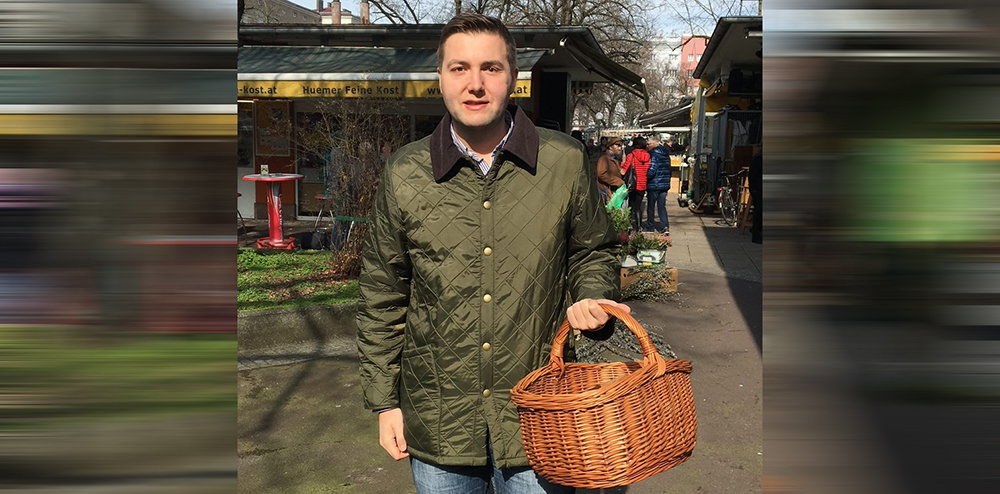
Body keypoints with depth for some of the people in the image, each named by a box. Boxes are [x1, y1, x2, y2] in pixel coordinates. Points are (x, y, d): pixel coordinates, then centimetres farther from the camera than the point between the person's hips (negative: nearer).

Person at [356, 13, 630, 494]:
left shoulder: (565, 162, -4)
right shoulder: (404, 174, -3)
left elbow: (596, 252, 12)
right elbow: (382, 298, 5)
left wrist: (590, 298, -10)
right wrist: (383, 401, 6)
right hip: (437, 423, 1)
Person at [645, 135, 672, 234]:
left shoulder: (654, 153, -14)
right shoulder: (666, 154, 11)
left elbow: (651, 171, -22)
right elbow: (668, 170, 17)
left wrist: (644, 177, -9)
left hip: (654, 185, -7)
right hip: (664, 185, 7)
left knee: (650, 207, 7)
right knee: (662, 206, 9)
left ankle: (650, 227, 14)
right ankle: (665, 227, -4)